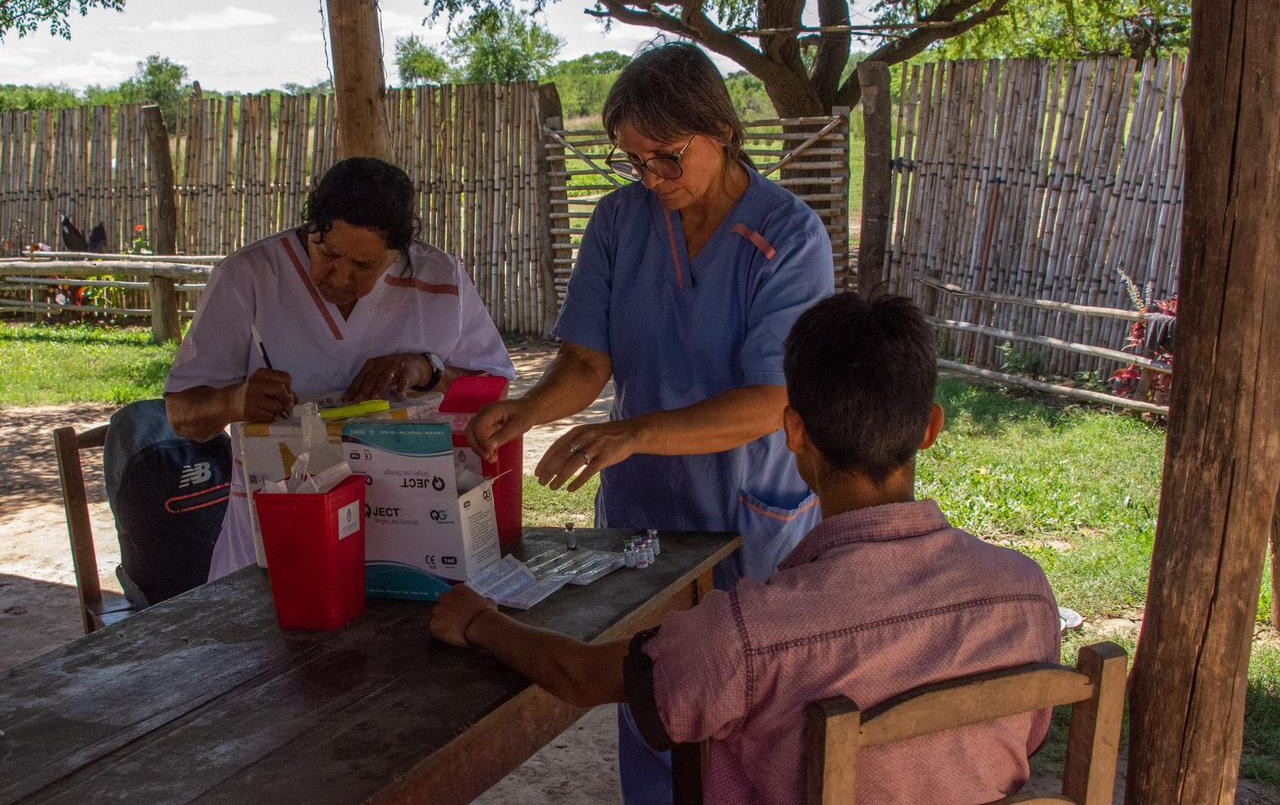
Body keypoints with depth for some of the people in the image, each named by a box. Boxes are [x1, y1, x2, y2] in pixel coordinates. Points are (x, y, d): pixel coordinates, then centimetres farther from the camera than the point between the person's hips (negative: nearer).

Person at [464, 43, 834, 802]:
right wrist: (528, 409, -24)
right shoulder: (620, 221, -3)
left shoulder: (791, 236, -16)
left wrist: (636, 434, -36)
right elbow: (588, 362, -3)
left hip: (757, 523, -3)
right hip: (643, 511, 3)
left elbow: (767, 404, -23)